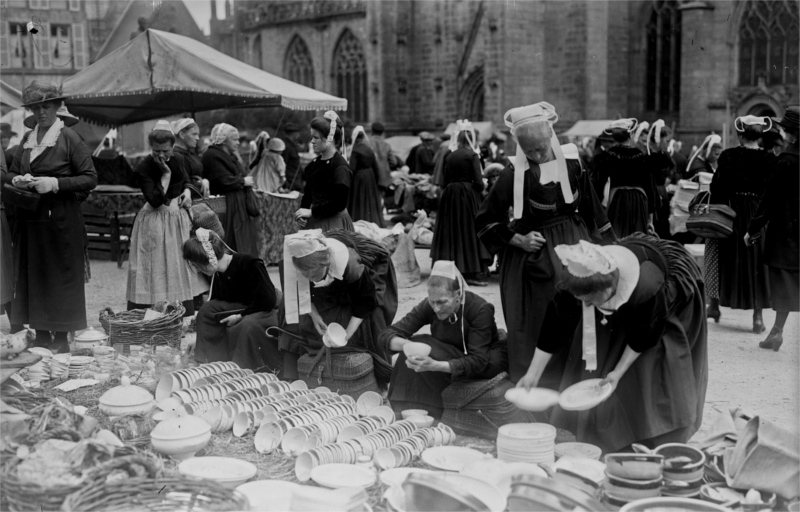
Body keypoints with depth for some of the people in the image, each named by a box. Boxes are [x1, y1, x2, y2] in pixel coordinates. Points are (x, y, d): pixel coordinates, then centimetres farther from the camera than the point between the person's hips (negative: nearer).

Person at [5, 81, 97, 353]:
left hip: (61, 220, -5)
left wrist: (55, 183, -17)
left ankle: (61, 339, 8)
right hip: (30, 219, 6)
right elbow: (11, 173, 21)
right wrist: (18, 180, -2)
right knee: (32, 276, 7)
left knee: (61, 278, 0)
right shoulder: (27, 139, 11)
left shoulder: (69, 138, -6)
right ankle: (40, 336, 16)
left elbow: (90, 179, -9)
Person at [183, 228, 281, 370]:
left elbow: (267, 301, -26)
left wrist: (241, 315, -23)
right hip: (245, 308, 8)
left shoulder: (250, 265, -27)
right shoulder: (217, 275, -3)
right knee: (206, 311, -9)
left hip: (270, 310, -8)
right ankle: (212, 361, -1)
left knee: (248, 325, -37)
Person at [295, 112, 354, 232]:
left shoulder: (341, 167, -13)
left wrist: (311, 211, -17)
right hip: (313, 222, 7)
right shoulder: (315, 163, 11)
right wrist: (302, 212, -1)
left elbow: (339, 204, -18)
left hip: (334, 224, -7)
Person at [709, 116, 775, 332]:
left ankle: (715, 305, 25)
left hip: (732, 212, 0)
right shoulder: (770, 159, -4)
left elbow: (717, 186, -7)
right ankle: (758, 317, 5)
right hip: (759, 214, 0)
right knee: (757, 260, 5)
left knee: (728, 259, 14)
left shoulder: (728, 156, -8)